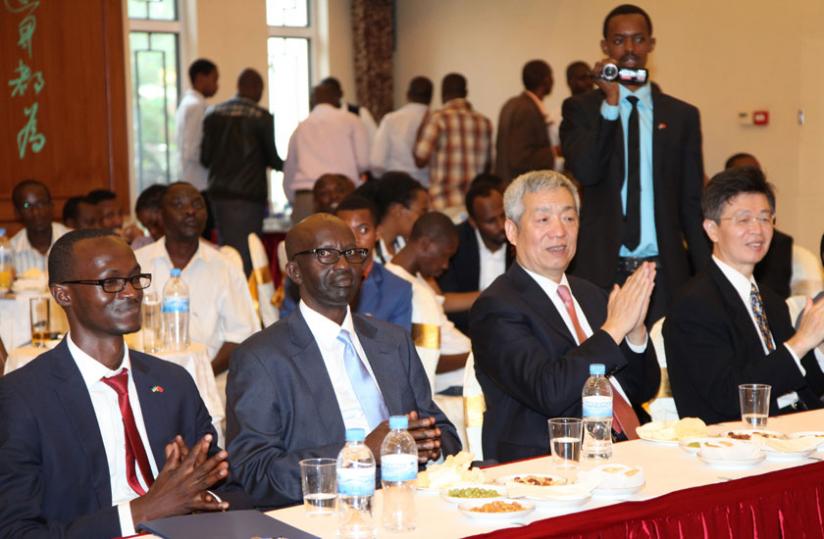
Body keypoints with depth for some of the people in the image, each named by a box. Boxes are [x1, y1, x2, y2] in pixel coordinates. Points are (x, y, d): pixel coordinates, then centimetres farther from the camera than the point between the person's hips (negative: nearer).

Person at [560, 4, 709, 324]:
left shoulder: (682, 116, 9)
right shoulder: (581, 108, 5)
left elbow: (691, 202, 10)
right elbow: (585, 171, -11)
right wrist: (610, 103, -14)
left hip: (665, 272, 2)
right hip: (601, 269, -1)